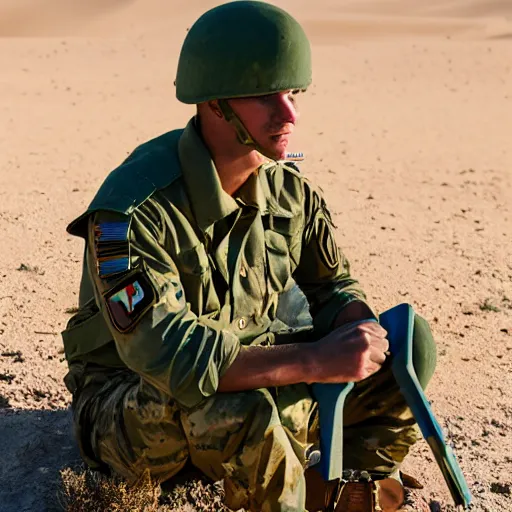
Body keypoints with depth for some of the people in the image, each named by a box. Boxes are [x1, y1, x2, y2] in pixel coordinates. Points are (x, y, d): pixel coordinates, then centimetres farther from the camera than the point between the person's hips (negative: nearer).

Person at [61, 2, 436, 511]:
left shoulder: (289, 190, -6)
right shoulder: (133, 210, -28)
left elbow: (332, 286, 4)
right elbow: (166, 354, -36)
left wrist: (365, 332, -20)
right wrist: (316, 360, -38)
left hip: (243, 373, 6)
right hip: (129, 406, -6)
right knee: (243, 413, -40)